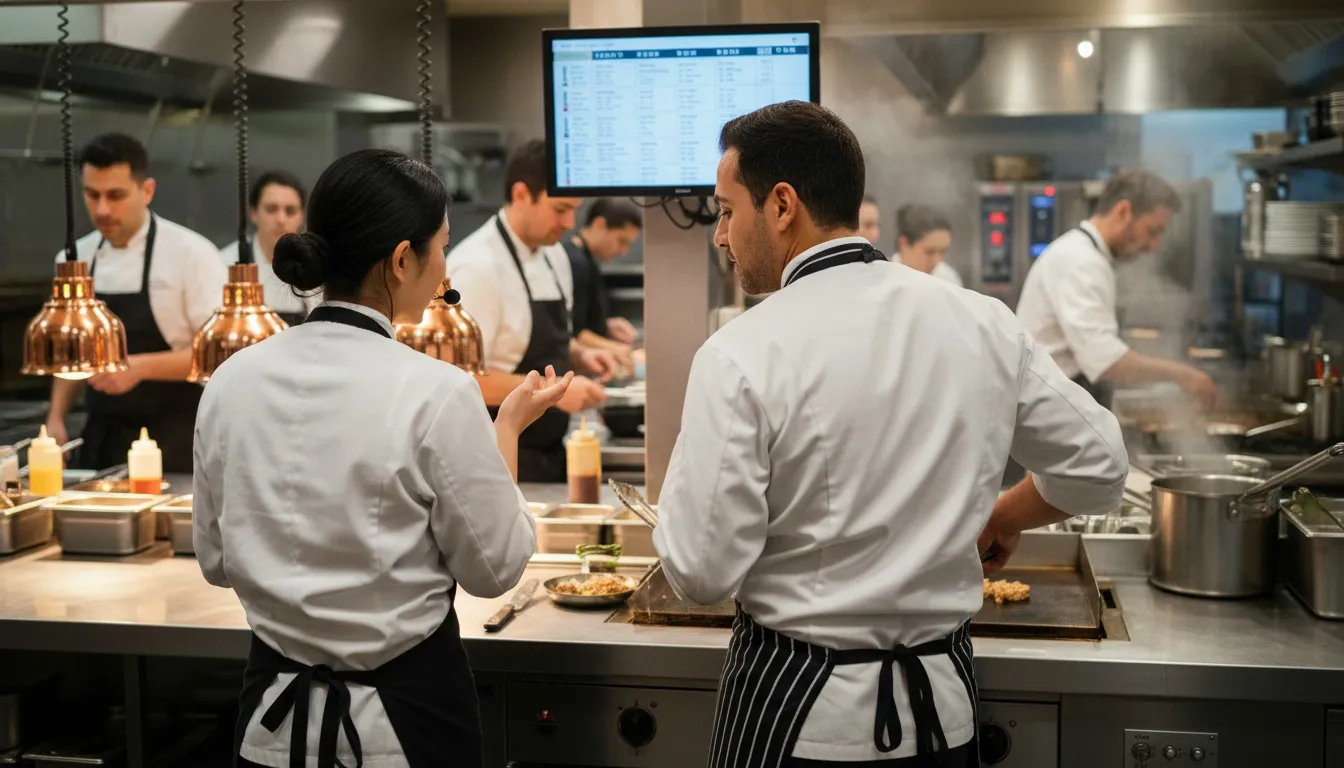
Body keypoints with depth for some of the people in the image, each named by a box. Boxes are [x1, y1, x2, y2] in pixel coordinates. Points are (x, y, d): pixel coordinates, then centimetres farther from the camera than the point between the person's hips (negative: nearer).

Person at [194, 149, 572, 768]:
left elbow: (217, 560, 6)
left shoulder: (232, 381, -5)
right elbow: (494, 567, -9)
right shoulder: (433, 392, -20)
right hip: (405, 710, -4)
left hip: (276, 714, 4)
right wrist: (509, 428, 3)